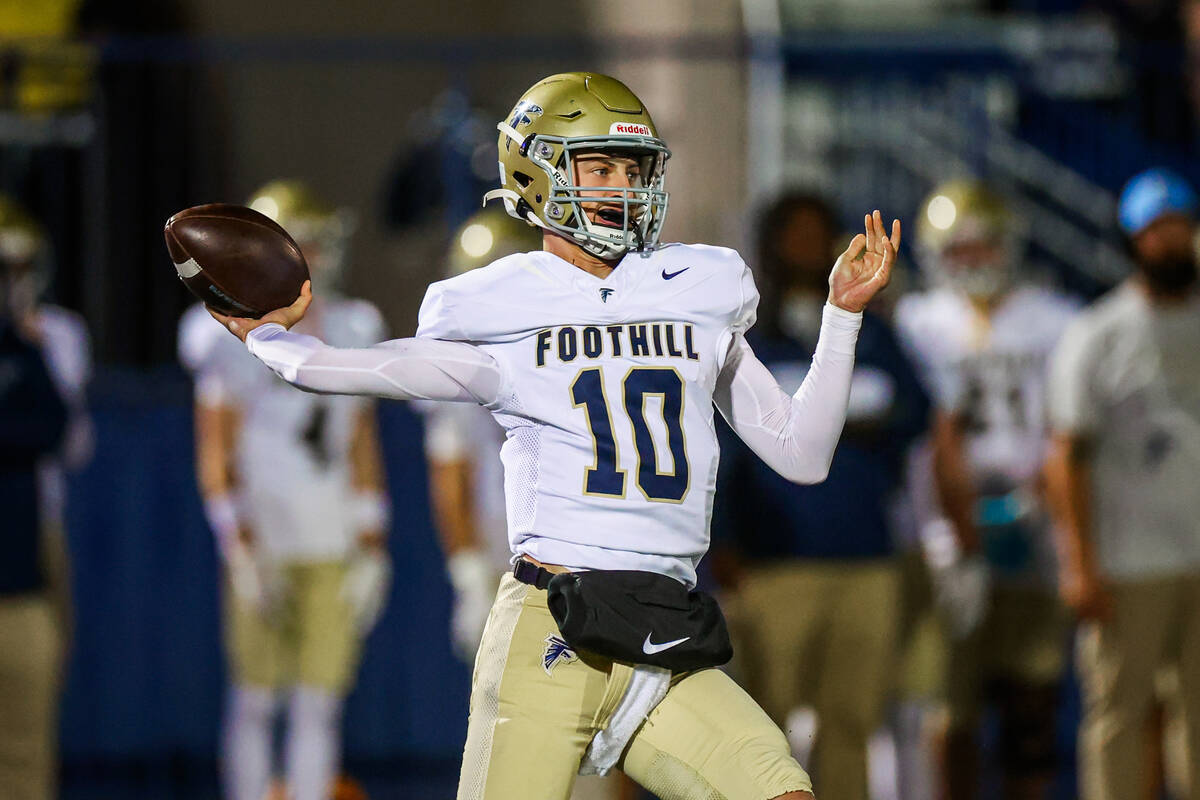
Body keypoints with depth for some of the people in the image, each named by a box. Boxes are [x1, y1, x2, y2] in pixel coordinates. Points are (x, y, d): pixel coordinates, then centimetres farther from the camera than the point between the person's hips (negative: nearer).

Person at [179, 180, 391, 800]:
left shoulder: (351, 332, 11)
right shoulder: (237, 338, -3)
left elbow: (363, 448, 15)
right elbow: (215, 454, -5)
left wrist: (371, 548, 10)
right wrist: (241, 547, -13)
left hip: (333, 548, 4)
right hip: (264, 545, -4)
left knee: (321, 701, 2)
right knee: (256, 700, -2)